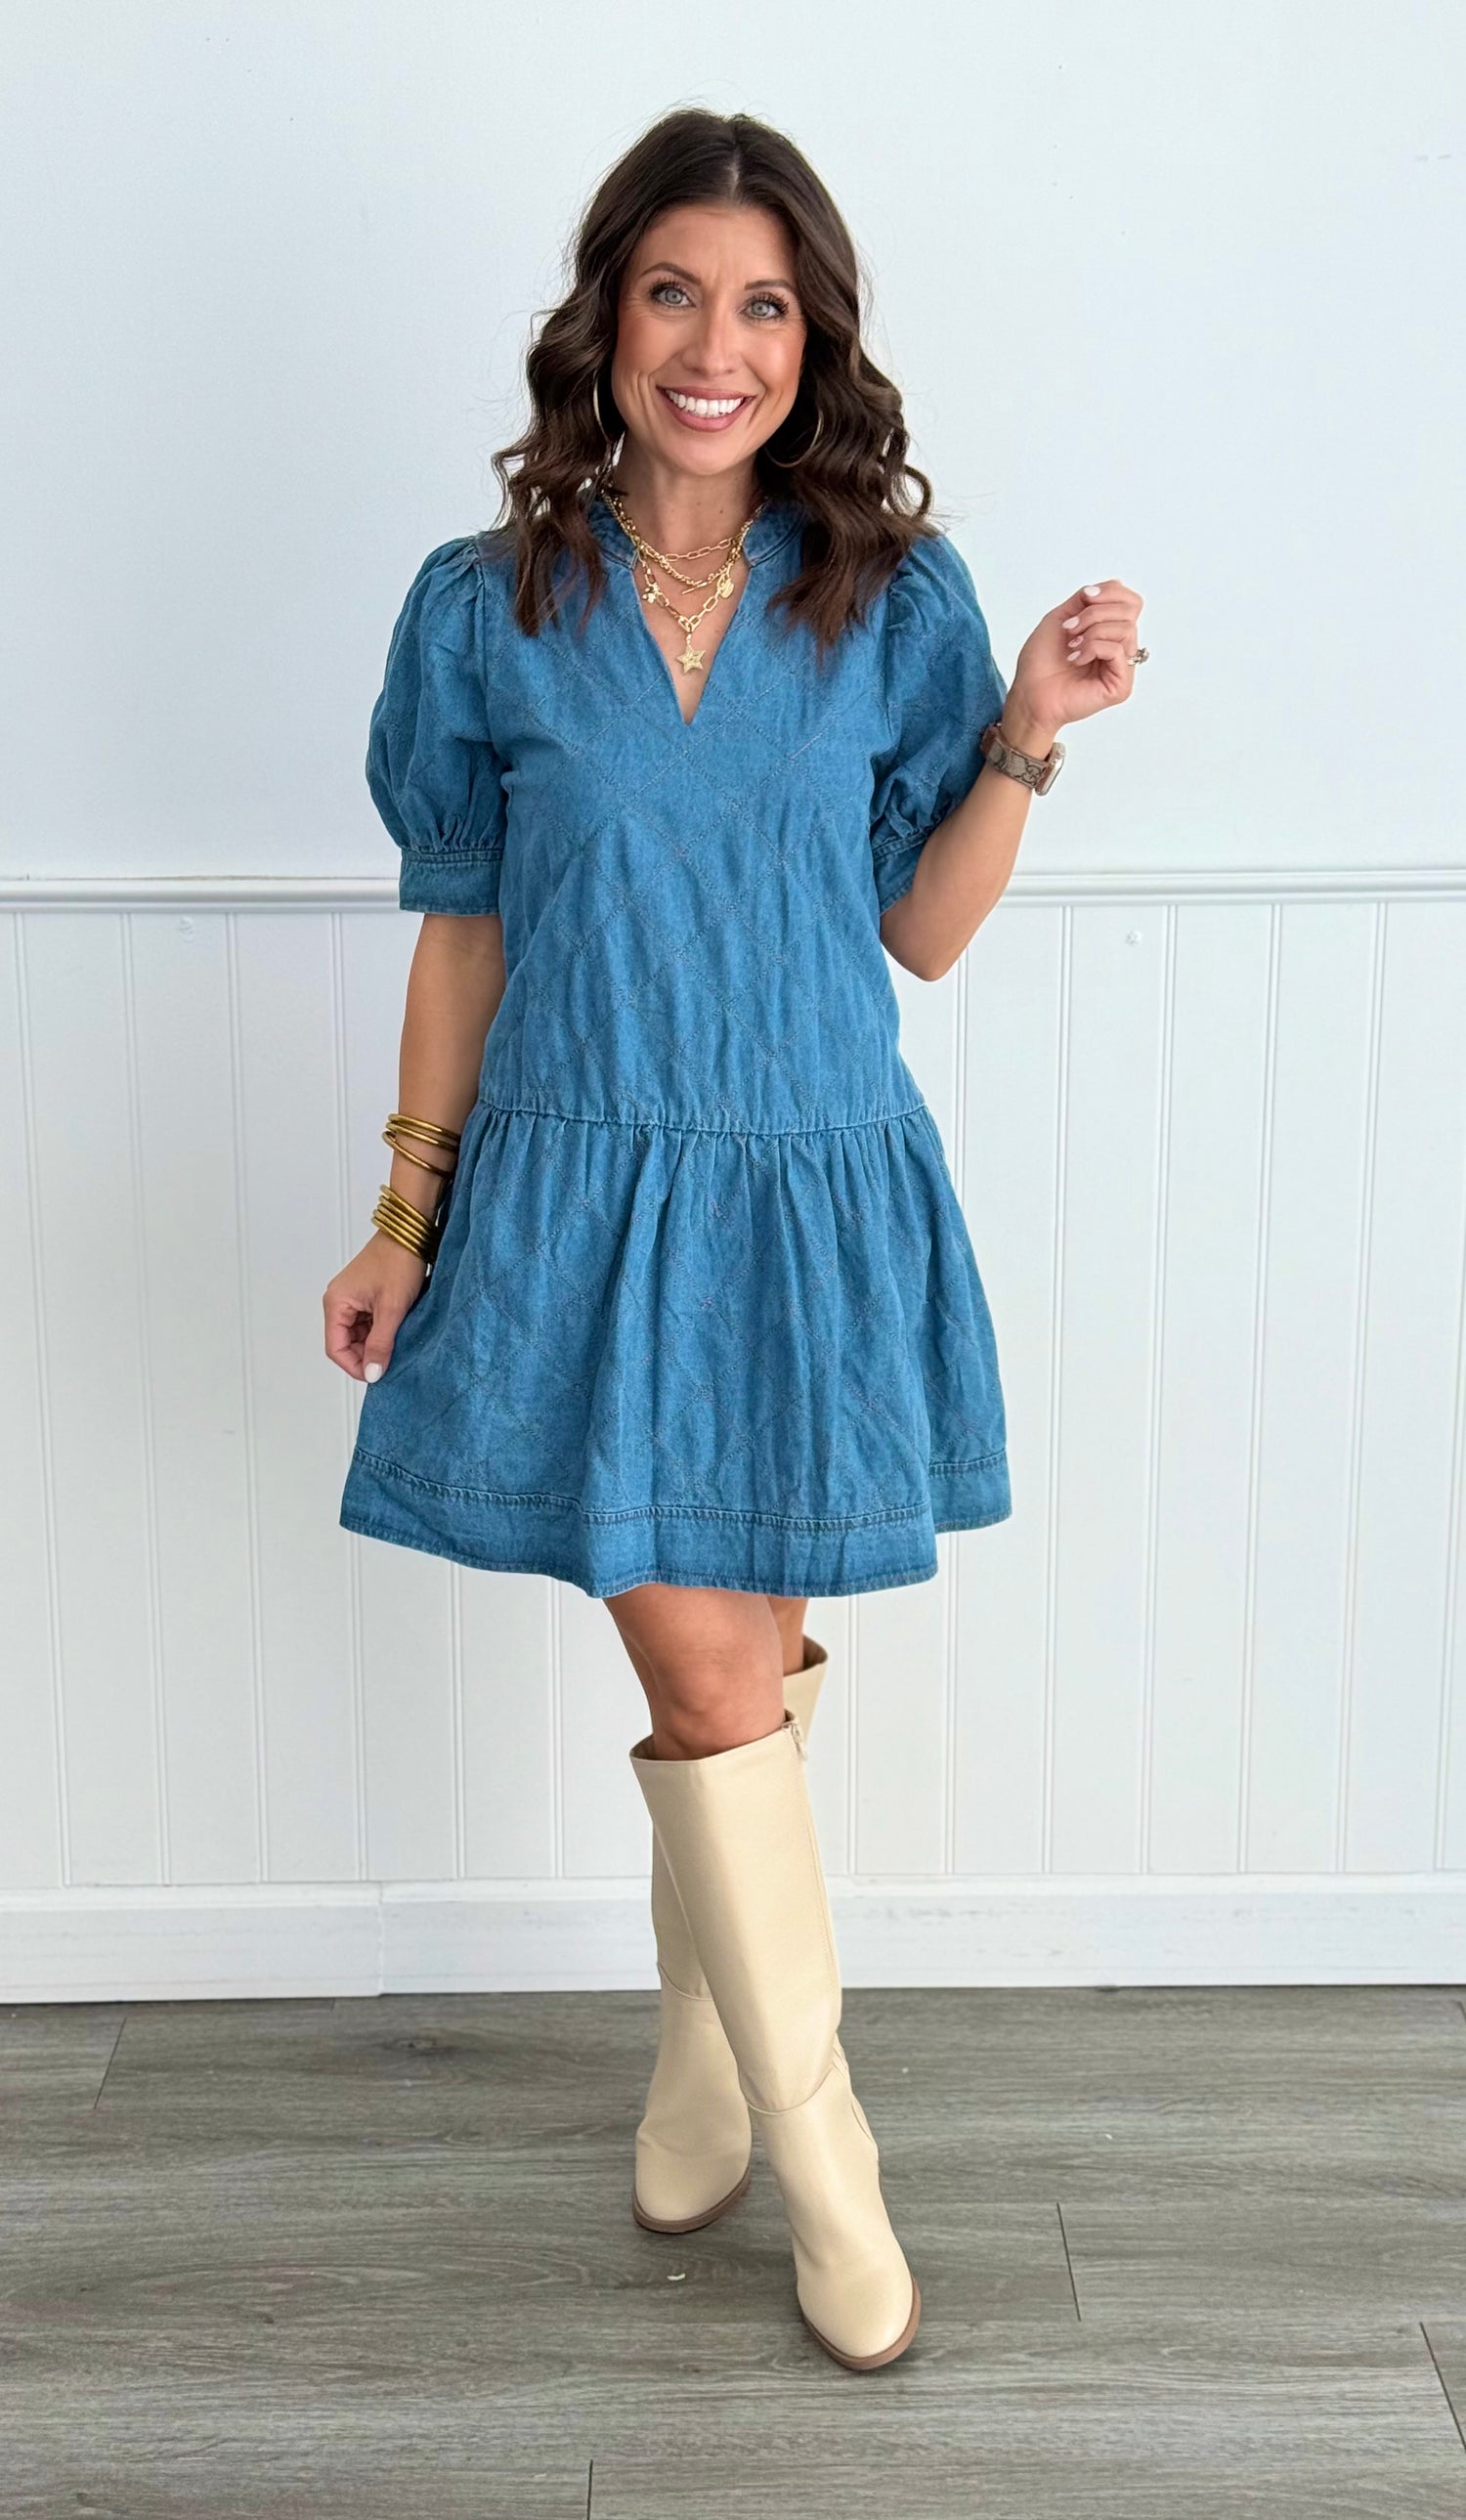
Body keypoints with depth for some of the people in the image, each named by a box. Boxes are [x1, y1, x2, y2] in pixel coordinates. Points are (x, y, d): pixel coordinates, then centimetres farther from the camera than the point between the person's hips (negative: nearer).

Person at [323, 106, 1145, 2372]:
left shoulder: (893, 598, 1)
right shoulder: (486, 610, 0)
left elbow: (923, 932, 3)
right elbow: (462, 925, 5)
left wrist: (1030, 732, -10)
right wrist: (407, 1216, 4)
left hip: (815, 1195, 1)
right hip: (584, 1192, -1)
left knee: (745, 1660, 9)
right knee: (708, 1683, -2)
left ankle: (706, 2052, 35)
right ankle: (826, 2165, 15)